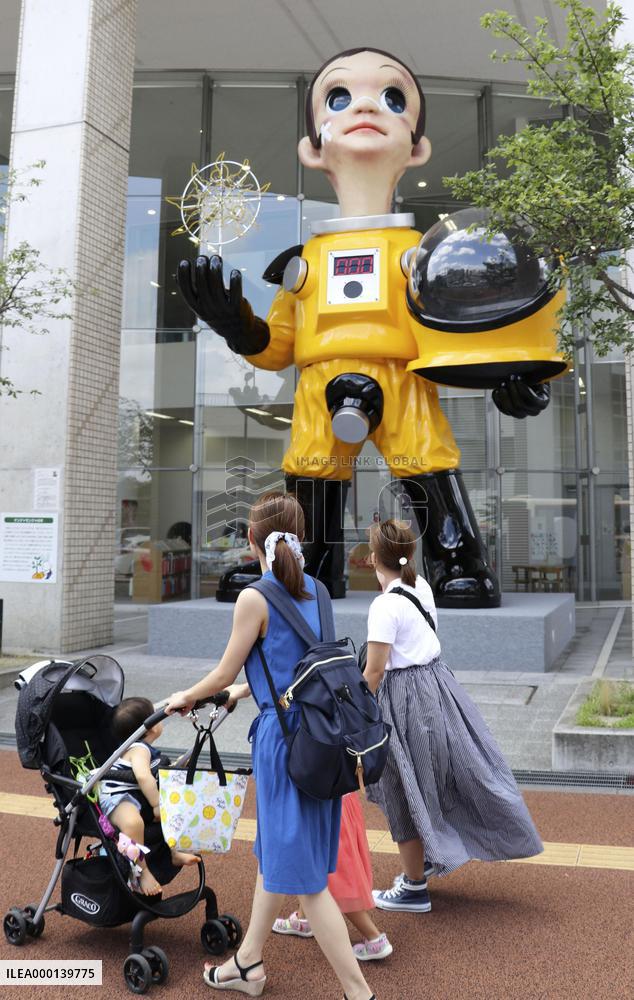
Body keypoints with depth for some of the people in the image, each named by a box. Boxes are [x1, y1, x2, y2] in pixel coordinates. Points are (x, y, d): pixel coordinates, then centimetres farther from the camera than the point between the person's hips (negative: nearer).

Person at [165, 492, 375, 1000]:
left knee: (302, 874, 3)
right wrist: (240, 692, 31)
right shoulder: (314, 589, 7)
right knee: (274, 852, 22)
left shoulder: (254, 598, -14)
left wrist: (185, 698, 16)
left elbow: (224, 674, -4)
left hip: (284, 737, -8)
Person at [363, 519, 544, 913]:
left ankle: (413, 888, 24)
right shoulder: (421, 587, 0)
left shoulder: (385, 606, -21)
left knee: (407, 792, 8)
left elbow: (374, 672, -19)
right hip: (436, 683, 8)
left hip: (406, 697, -8)